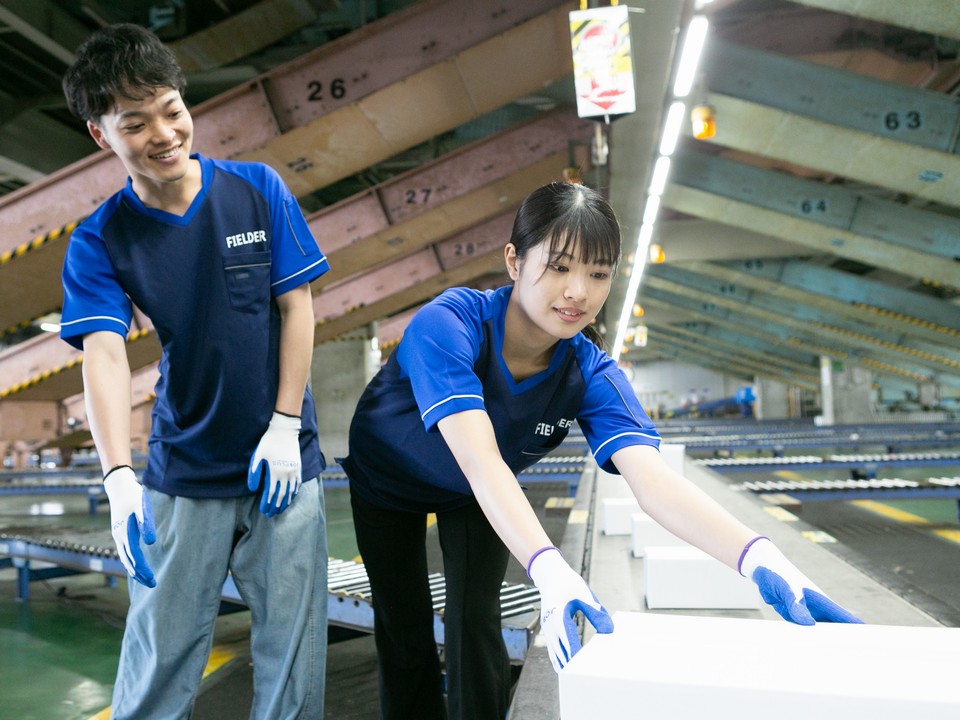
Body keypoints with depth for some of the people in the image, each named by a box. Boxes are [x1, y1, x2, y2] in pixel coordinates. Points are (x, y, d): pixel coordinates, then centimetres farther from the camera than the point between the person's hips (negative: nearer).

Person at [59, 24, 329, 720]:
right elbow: (105, 356, -17)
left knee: (292, 645, 7)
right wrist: (119, 479, -30)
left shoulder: (259, 189, -4)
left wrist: (284, 427, -6)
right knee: (161, 649, 8)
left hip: (282, 456, 0)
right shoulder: (99, 242, -5)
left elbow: (296, 306, -2)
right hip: (183, 472, 0)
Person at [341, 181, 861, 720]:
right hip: (387, 480, -2)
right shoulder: (448, 325, -38)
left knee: (475, 624, -6)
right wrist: (549, 571, -65)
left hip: (477, 499, 2)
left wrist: (759, 558, -56)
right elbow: (479, 460, -50)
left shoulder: (592, 374, -26)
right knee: (403, 630, 5)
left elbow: (651, 477, -40)